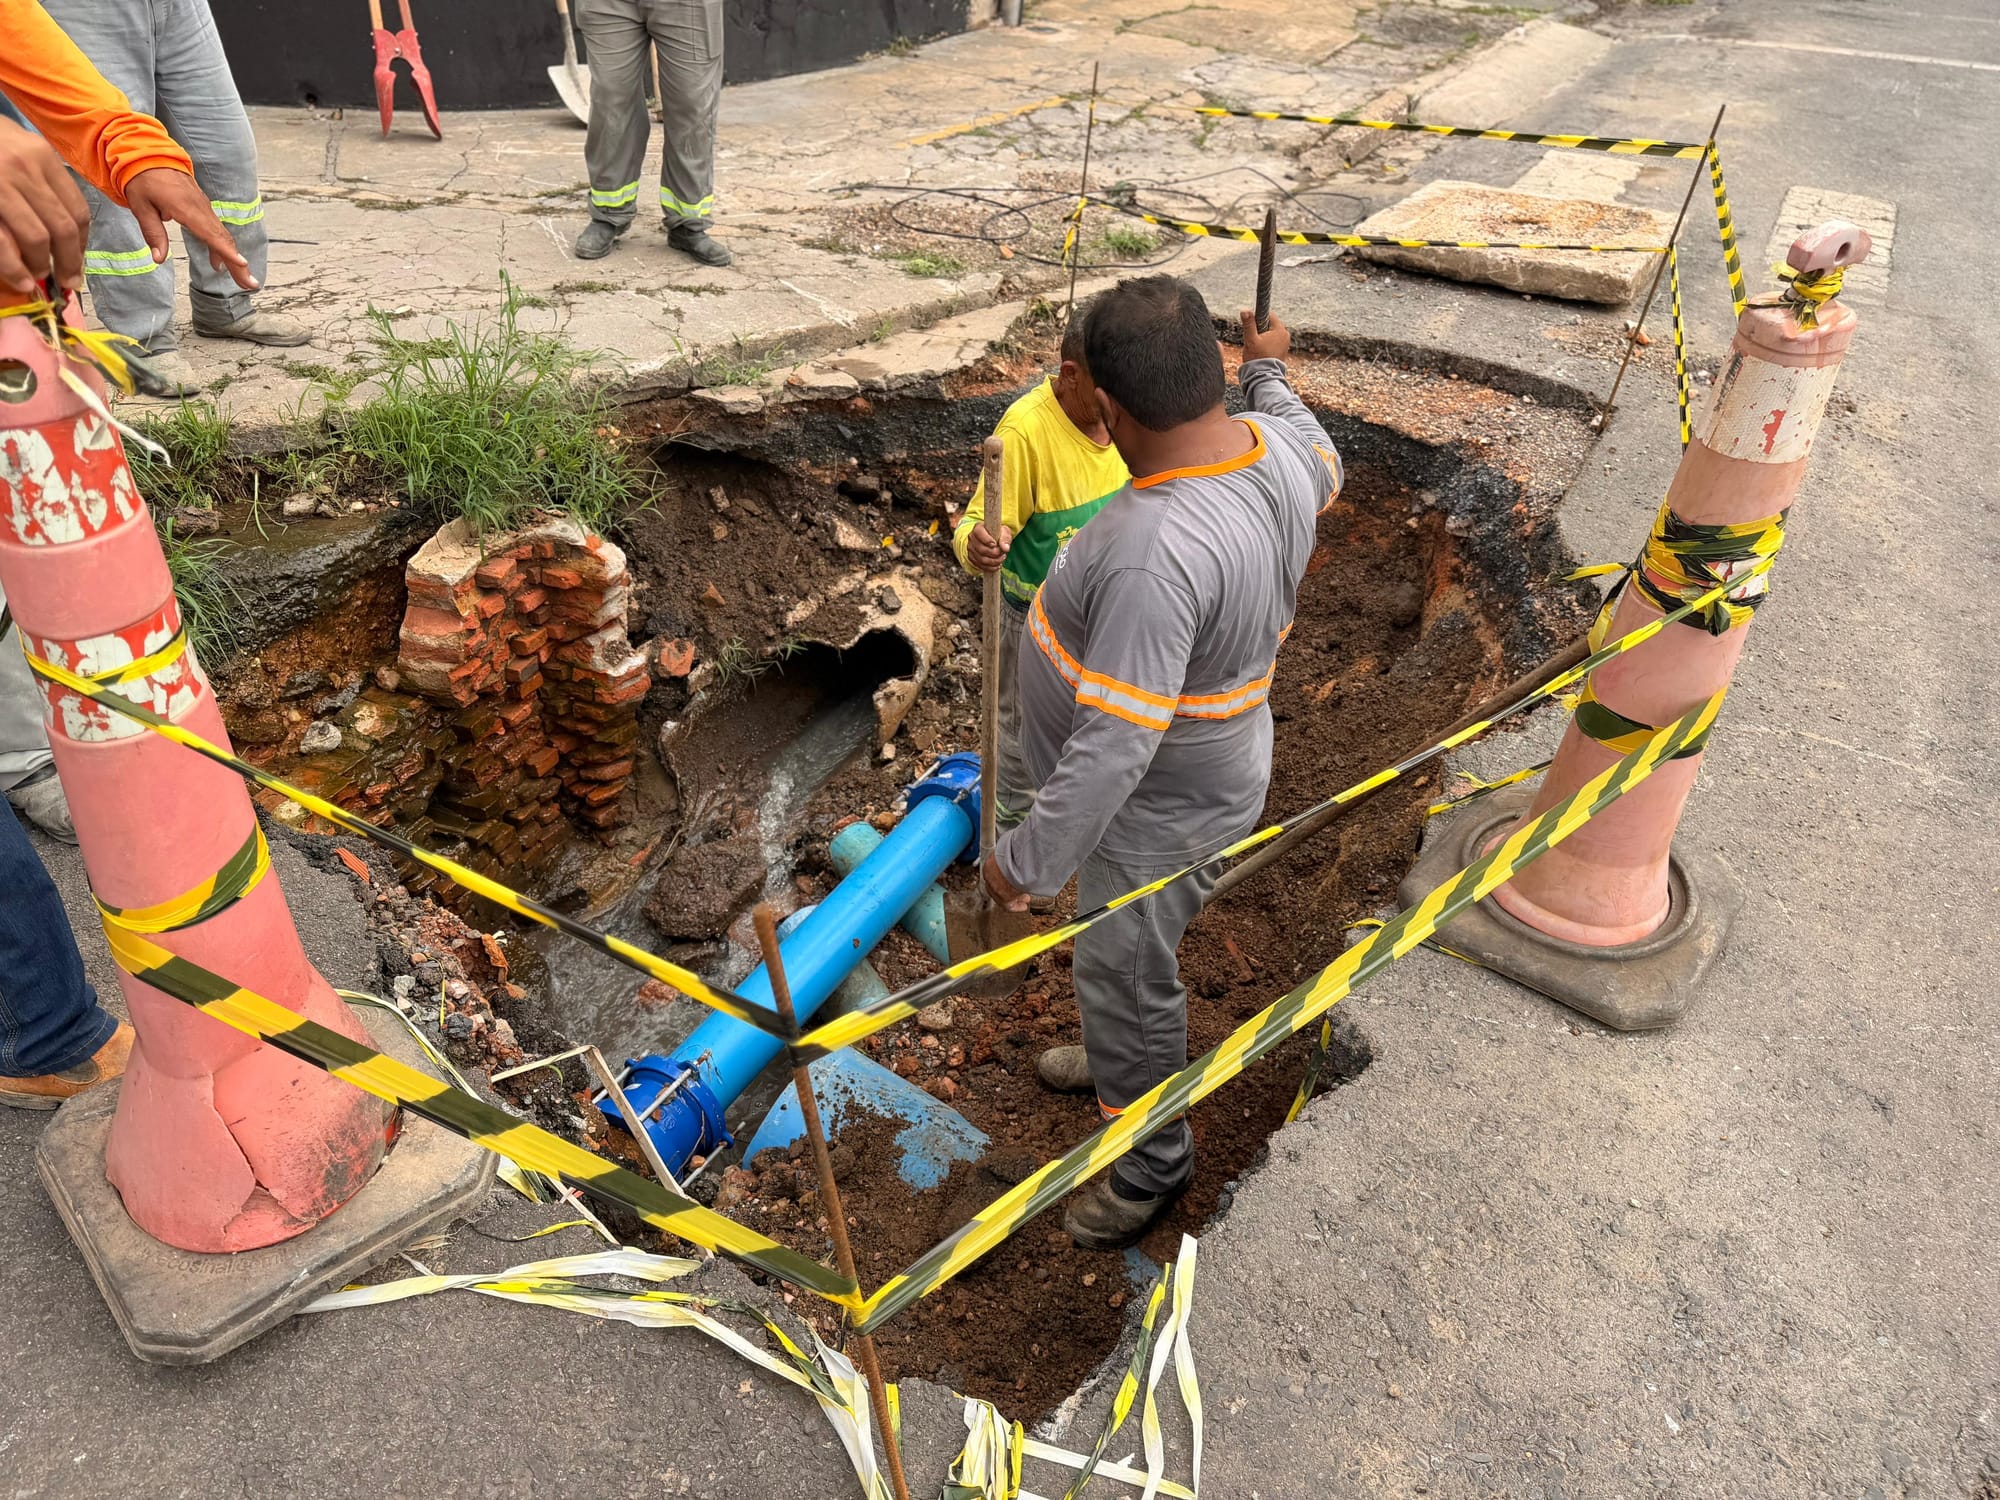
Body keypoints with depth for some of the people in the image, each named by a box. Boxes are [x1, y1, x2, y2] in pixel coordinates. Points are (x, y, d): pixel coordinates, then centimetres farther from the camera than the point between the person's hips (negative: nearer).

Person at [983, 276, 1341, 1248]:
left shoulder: (1155, 554, -39)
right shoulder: (1280, 443, -11)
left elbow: (1116, 745, -37)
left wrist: (1028, 860, -24)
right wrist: (1270, 374, 34)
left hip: (1158, 811, -9)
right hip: (1209, 763, 9)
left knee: (1124, 976, 15)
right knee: (1121, 961, 31)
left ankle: (1152, 1160, 40)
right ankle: (1122, 1059, 59)